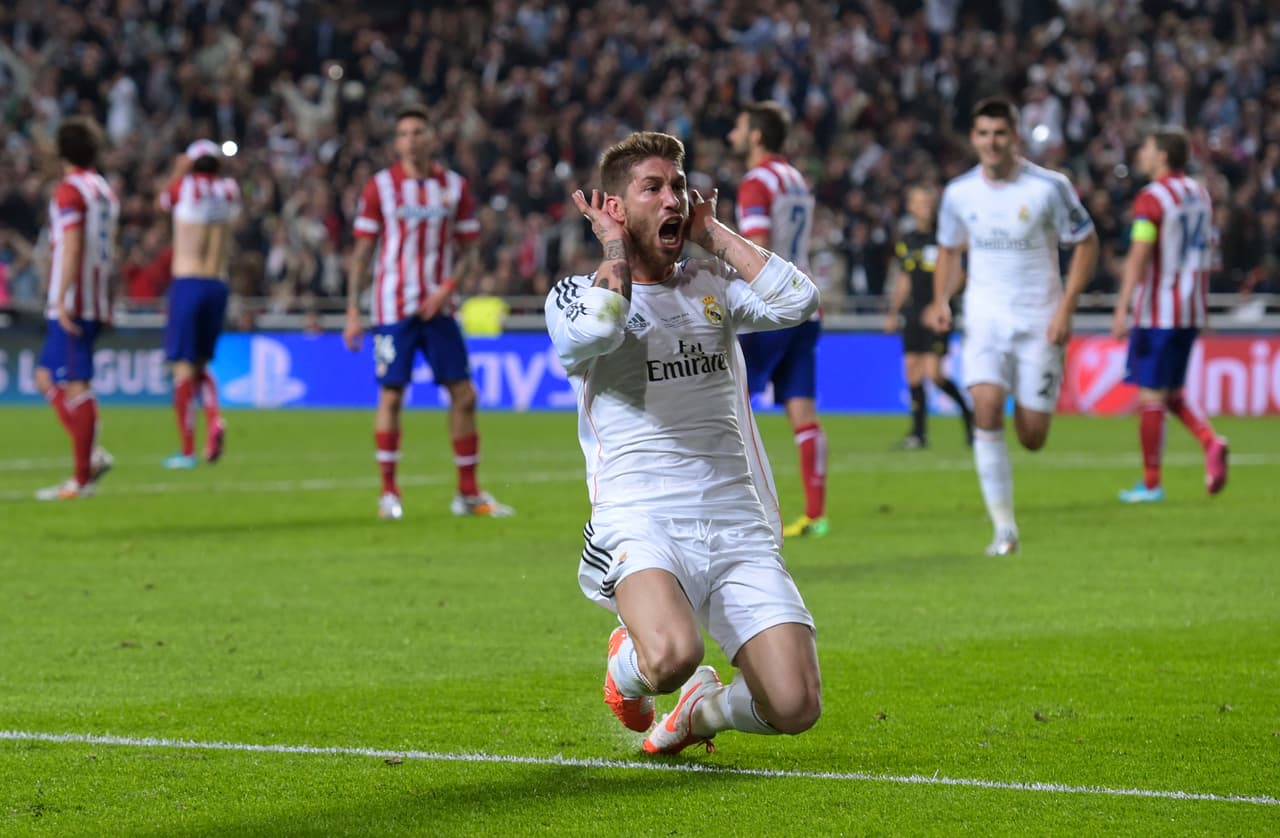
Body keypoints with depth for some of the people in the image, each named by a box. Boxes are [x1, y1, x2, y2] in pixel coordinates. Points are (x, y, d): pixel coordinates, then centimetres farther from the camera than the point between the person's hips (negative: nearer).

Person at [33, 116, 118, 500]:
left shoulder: (70, 190, -10)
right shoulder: (105, 191, 16)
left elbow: (72, 247, -19)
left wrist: (61, 298, -22)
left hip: (72, 305, -9)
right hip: (97, 304, 9)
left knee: (75, 386, -8)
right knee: (46, 377, 15)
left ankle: (83, 478, -9)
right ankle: (91, 454, 5)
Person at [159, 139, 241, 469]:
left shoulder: (186, 187, -3)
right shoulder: (229, 190, 6)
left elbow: (161, 202, 18)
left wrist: (178, 172, 30)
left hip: (187, 283, -4)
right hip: (218, 284, 4)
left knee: (184, 365, -2)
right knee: (201, 362, 18)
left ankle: (187, 450, -5)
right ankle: (214, 419, -9)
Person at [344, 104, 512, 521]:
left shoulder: (455, 186, 4)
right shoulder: (380, 186, -2)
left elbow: (468, 251, 8)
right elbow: (361, 253, 1)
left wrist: (446, 289, -9)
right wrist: (352, 312, -4)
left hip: (438, 309, 3)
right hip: (393, 309, -3)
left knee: (463, 394, 1)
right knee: (391, 396, -4)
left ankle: (468, 493, 10)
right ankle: (389, 493, 5)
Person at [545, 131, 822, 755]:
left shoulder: (714, 286, 17)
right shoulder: (579, 294, 5)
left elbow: (798, 300, -3)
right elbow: (594, 331, -21)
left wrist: (713, 234, 5)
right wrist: (614, 247, -5)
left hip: (737, 522, 4)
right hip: (640, 522, -4)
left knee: (795, 707, -13)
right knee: (673, 655, -35)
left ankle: (702, 709, 23)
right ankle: (628, 662, 5)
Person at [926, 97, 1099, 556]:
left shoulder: (1049, 187, -9)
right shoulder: (959, 192, 1)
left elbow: (1086, 243, -1)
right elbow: (949, 250, 16)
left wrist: (1066, 308, -10)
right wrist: (941, 300, -2)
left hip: (1038, 323, -1)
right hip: (985, 318, 2)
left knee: (1031, 438, -2)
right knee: (987, 409, -22)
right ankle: (1004, 528, -14)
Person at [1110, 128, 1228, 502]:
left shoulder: (1151, 198, -12)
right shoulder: (1200, 194, 12)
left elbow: (1139, 256, -19)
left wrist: (1122, 308, -21)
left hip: (1157, 312, -8)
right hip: (1191, 311, 8)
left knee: (1150, 395, -1)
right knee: (1170, 393, 17)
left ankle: (1151, 484, 3)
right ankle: (1210, 442, -7)